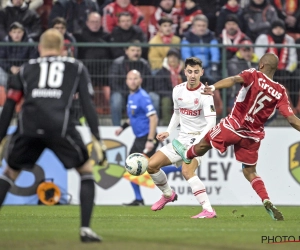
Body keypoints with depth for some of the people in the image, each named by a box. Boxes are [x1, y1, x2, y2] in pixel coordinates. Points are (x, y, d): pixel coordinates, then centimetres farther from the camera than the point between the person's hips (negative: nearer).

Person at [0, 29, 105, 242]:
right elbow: (88, 104, 10)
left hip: (28, 126, 2)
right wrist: (97, 140, 7)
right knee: (86, 171, 17)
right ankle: (86, 229, 5)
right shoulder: (77, 68, 23)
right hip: (60, 126, -1)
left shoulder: (27, 68, 26)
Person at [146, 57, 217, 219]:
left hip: (199, 139, -7)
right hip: (182, 139, 7)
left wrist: (198, 142, -39)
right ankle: (168, 195, 30)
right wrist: (168, 132, 7)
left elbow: (211, 122, -26)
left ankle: (208, 210, -34)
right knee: (152, 165, 3)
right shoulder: (178, 90, 4)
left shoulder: (204, 94, -16)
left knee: (187, 171, -31)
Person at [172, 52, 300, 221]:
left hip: (233, 125, -4)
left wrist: (214, 87, -44)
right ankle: (267, 201, -6)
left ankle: (187, 155, 52)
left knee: (205, 143, 25)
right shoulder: (280, 92, 1)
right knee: (250, 172, 13)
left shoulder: (254, 75, -8)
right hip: (254, 136, 4)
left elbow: (235, 79, -29)